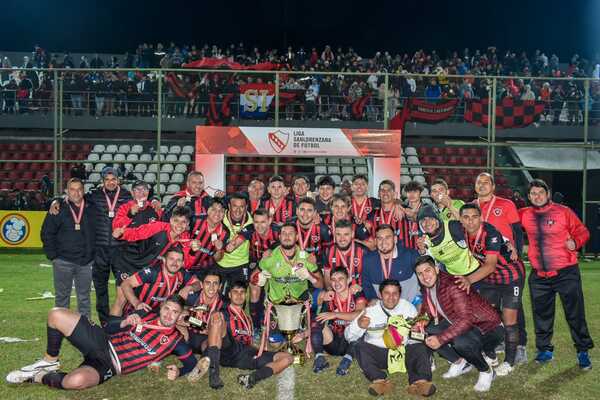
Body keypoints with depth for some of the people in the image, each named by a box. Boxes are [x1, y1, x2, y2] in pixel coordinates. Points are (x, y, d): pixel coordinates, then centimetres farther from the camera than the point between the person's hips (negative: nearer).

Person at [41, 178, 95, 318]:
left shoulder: (90, 209, 5)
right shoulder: (58, 209, -3)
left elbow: (97, 234, 8)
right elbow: (47, 233, -1)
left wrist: (93, 255, 1)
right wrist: (52, 255, -6)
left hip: (85, 262, 2)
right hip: (63, 262, -2)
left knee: (84, 297, 11)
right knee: (62, 297, 8)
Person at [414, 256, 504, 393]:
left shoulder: (452, 286, -27)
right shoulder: (427, 288, -1)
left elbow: (466, 319, -35)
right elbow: (426, 311, 13)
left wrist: (440, 339, -35)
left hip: (489, 328, -8)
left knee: (460, 342, -36)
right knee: (426, 332, -4)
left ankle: (487, 371, -6)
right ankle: (460, 363, 11)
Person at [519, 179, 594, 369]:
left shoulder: (563, 211, -5)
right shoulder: (525, 214, 3)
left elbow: (582, 231, 0)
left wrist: (575, 242, -20)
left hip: (566, 273, -3)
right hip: (539, 275, 3)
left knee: (575, 313, 2)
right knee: (541, 314, 11)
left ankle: (583, 351, 17)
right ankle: (545, 350, 27)